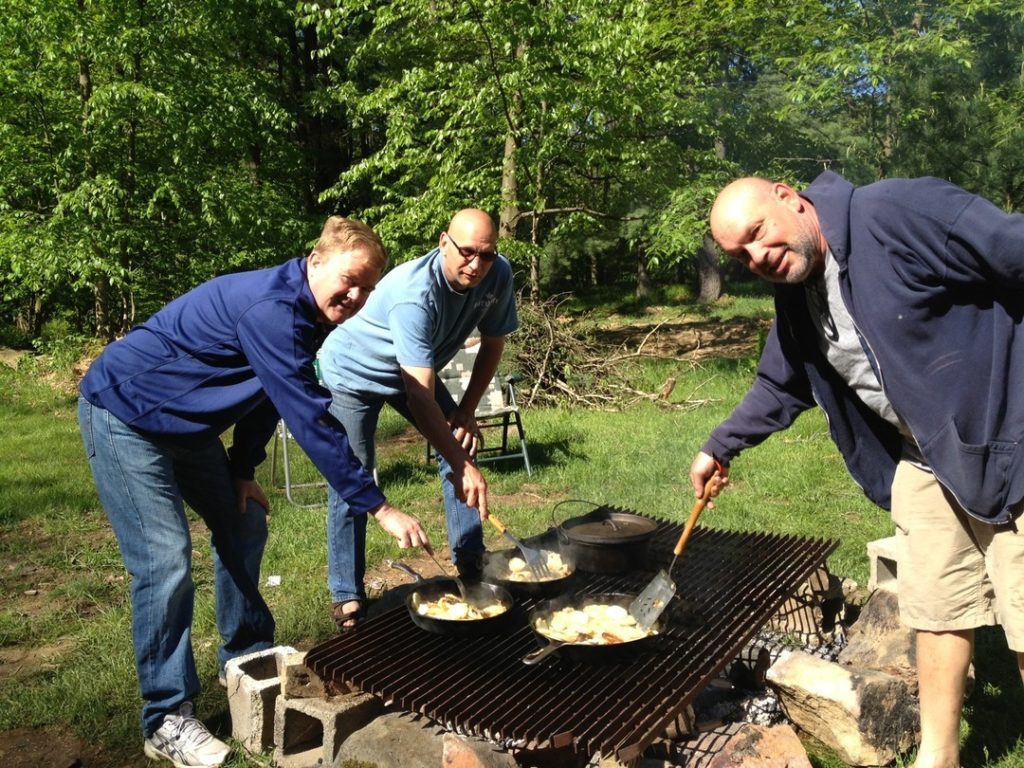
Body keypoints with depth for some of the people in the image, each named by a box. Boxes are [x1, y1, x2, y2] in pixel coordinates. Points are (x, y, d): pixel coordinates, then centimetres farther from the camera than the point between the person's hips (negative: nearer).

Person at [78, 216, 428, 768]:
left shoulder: (305, 313, -1)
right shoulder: (272, 310, -32)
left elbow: (269, 392, 10)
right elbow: (311, 420, -35)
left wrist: (242, 471, 6)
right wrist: (378, 507, -32)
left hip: (185, 425, 10)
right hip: (124, 414, -10)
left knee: (243, 525, 12)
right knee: (166, 563, -12)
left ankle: (247, 658, 30)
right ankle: (167, 721, 3)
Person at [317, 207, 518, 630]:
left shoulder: (498, 276, -20)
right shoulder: (415, 294, -39)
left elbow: (493, 344, -3)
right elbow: (420, 397, -43)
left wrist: (466, 411, -8)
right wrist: (461, 466, -46)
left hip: (414, 371, 6)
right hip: (352, 373, -6)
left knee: (461, 443, -3)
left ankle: (471, 564, 10)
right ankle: (347, 598, 3)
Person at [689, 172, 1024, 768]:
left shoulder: (899, 212, -20)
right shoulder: (797, 301, 5)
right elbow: (781, 387, 20)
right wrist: (721, 446, 21)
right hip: (925, 461, 7)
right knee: (936, 611, 14)